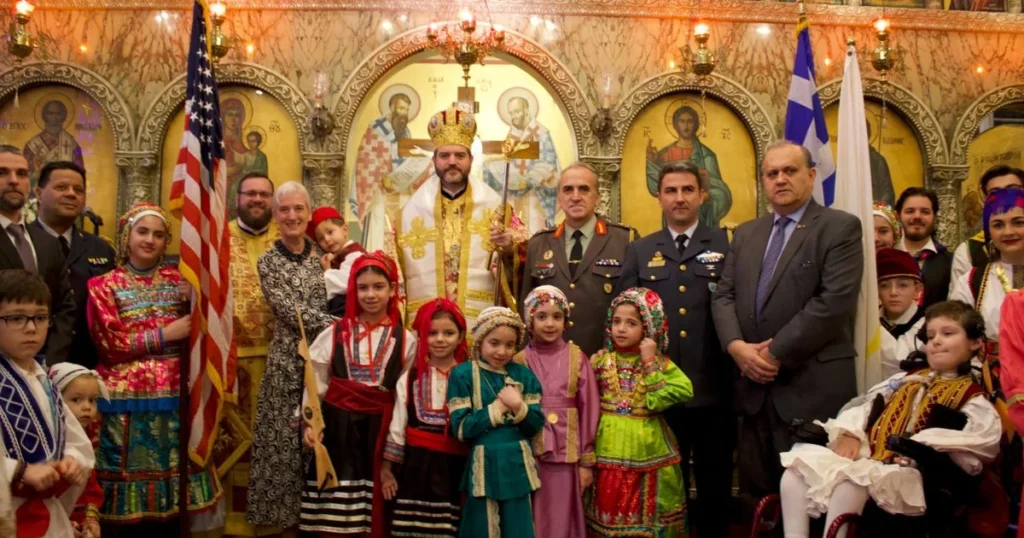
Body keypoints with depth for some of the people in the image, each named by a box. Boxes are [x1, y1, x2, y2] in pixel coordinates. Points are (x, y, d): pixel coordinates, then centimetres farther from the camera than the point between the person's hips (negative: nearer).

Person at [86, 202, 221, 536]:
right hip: (126, 399, -3)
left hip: (172, 397, 3)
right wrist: (164, 335, -10)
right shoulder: (104, 286, 4)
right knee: (129, 490, 0)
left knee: (168, 486, 6)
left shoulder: (177, 280, 13)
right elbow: (110, 344, -7)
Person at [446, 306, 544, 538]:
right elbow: (461, 429, -12)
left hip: (517, 466, 3)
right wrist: (499, 406, -13)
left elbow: (535, 426, 2)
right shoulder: (463, 374, -6)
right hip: (483, 467, -3)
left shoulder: (524, 375, 5)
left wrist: (518, 407, -17)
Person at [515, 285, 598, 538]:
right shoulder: (520, 361, 0)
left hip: (566, 453, 0)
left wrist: (587, 461, -1)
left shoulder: (577, 358, -2)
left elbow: (589, 410, 0)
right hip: (529, 454, 1)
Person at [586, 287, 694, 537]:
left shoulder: (659, 362, -3)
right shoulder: (601, 360, 1)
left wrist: (650, 362, -16)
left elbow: (657, 401, -17)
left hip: (647, 448, -1)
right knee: (611, 509, 9)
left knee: (648, 513, 9)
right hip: (610, 447, 1)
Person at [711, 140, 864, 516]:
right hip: (754, 387, 5)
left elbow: (835, 301, -14)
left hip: (813, 388, -5)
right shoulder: (745, 234, 16)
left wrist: (777, 351, -14)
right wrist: (736, 345, -9)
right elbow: (724, 296, 10)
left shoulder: (840, 228, -3)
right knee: (755, 496, 12)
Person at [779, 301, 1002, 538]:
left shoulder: (971, 397, 7)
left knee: (853, 475, -38)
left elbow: (986, 436, -13)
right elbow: (867, 405, 25)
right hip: (866, 456, 7)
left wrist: (923, 447, -21)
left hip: (908, 471, -7)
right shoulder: (908, 380, 27)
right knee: (800, 460, -14)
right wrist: (850, 433, 4)